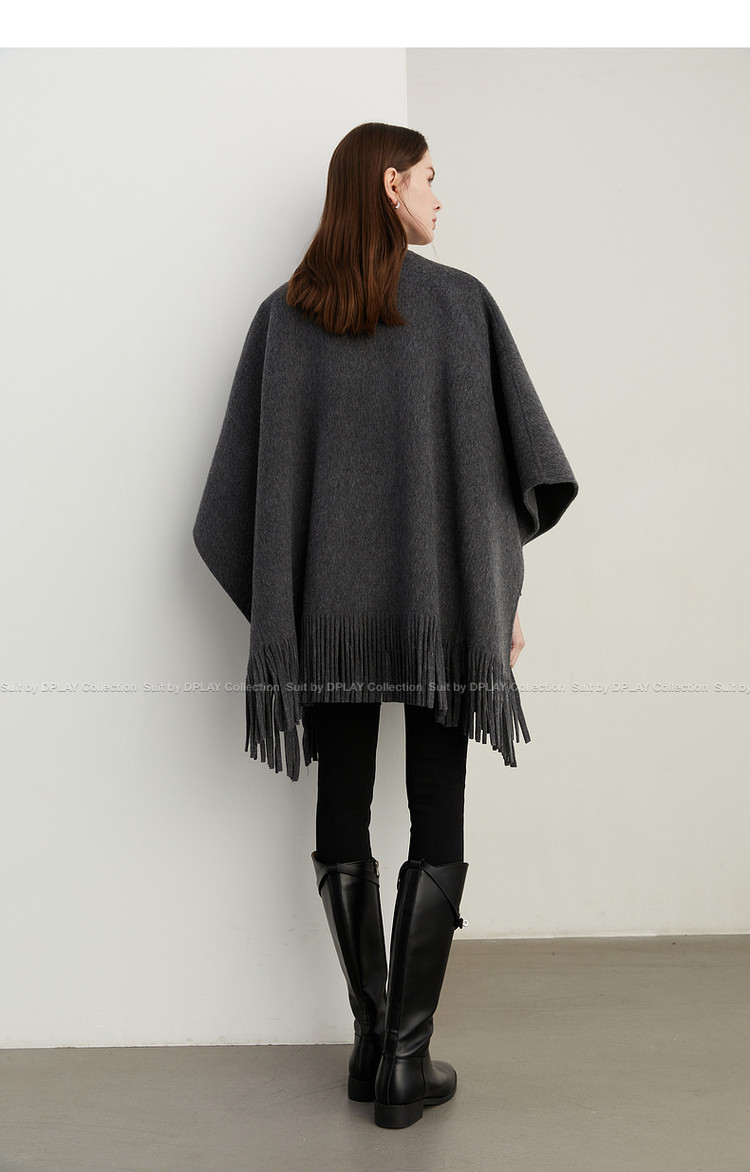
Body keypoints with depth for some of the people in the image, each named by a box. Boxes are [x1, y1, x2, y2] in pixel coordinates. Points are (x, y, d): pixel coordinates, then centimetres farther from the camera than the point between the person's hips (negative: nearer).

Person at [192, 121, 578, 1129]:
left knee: (342, 823, 12)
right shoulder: (461, 303, -2)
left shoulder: (284, 316, 4)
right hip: (443, 608, -2)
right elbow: (511, 467, -2)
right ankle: (407, 1063, 8)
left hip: (327, 611, 2)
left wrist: (280, 608, 11)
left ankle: (371, 1042, 20)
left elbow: (253, 480, 3)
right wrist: (504, 593, 7)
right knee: (436, 830, 6)